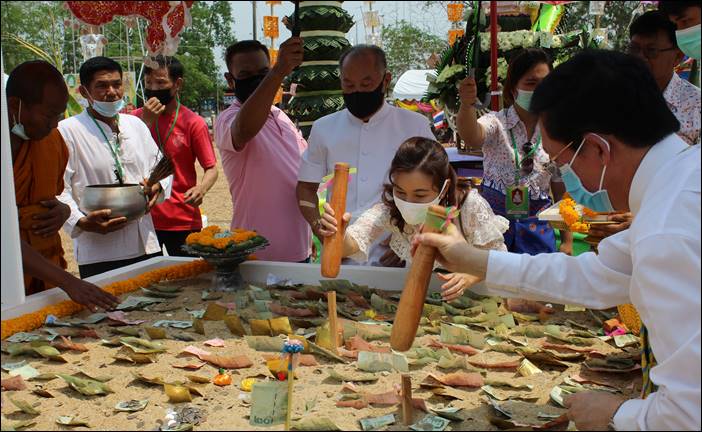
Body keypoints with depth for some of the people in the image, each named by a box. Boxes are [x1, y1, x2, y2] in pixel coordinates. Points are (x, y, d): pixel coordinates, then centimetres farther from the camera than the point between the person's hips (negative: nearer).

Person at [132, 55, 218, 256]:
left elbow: (211, 169, -4)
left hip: (182, 222, -2)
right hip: (143, 218, 2)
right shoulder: (136, 117, 5)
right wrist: (146, 122, -14)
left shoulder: (193, 123, -5)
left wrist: (202, 188, -26)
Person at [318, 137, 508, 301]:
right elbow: (353, 245, -29)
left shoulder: (469, 205, -24)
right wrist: (338, 235, -52)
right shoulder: (390, 207, -19)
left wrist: (470, 276, -33)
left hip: (466, 296, 0)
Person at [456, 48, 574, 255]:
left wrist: (567, 240, 6)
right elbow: (472, 137, -32)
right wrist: (467, 105, -53)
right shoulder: (497, 122, -8)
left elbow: (562, 191, 6)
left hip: (537, 225, 3)